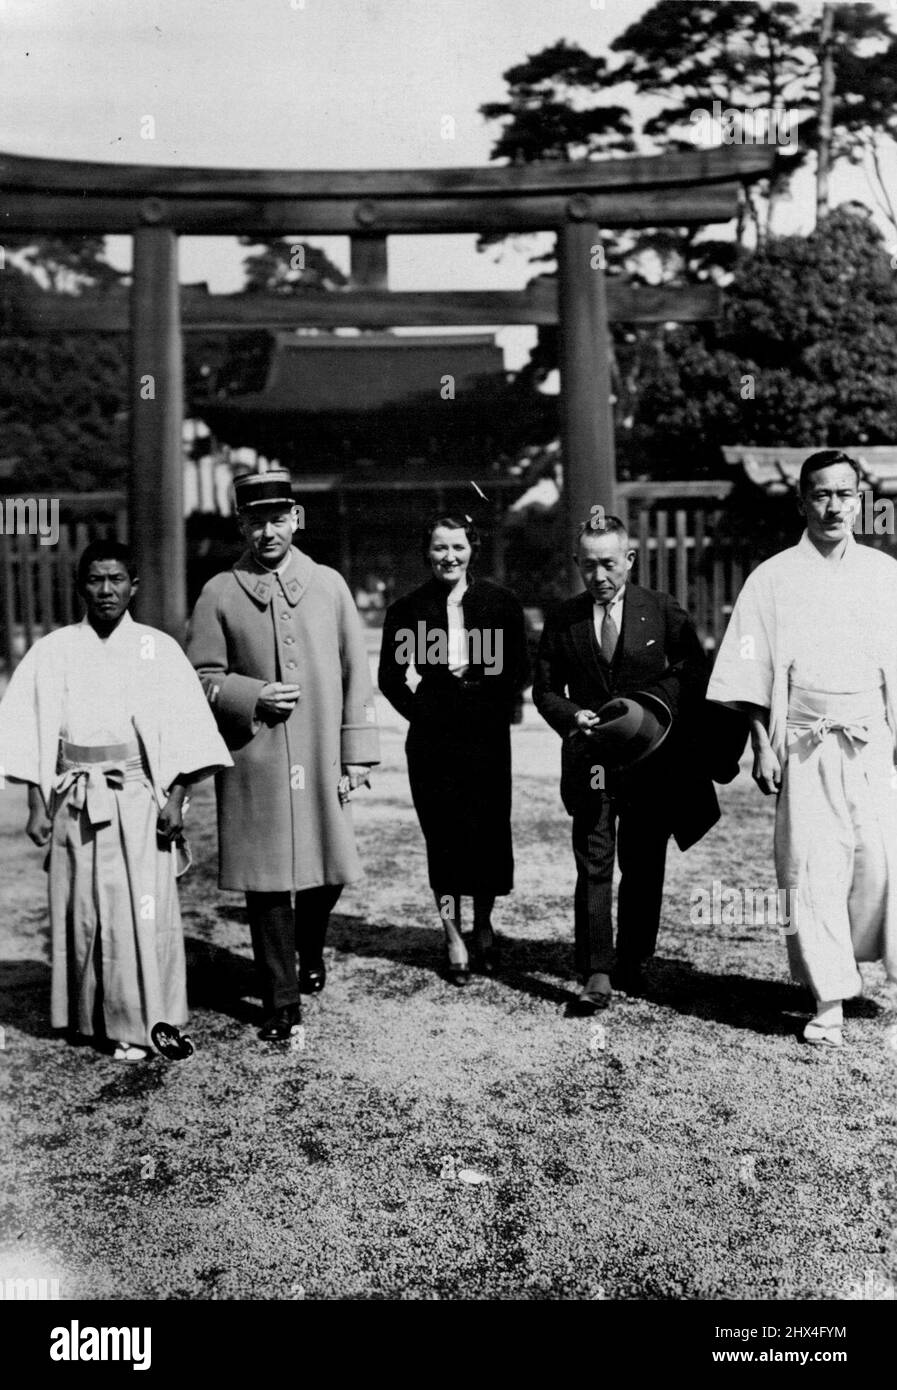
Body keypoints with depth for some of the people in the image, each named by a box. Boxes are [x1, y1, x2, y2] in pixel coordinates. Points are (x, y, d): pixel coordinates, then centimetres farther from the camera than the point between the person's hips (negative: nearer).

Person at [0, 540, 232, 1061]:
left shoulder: (159, 649, 2)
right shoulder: (53, 651, 6)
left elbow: (185, 729, 0)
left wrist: (176, 797, -7)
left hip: (141, 797, -1)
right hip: (77, 800, 2)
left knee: (144, 909, -3)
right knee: (83, 909, 7)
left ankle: (140, 1023, 8)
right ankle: (92, 1016, 22)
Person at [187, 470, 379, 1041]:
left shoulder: (329, 584, 6)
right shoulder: (220, 594, 2)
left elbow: (356, 673, 5)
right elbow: (200, 677, 3)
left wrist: (357, 754, 0)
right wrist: (253, 696, -14)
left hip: (321, 759, 2)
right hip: (253, 763, -1)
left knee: (330, 871, 10)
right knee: (266, 883, 2)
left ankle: (311, 951, 41)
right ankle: (282, 1003, 15)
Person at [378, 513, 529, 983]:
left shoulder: (500, 602, 4)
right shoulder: (408, 609, 3)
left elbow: (517, 670, 7)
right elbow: (390, 677, 9)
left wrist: (497, 710, -3)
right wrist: (420, 712, 0)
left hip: (487, 733, 1)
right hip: (433, 738, 0)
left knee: (489, 830, 3)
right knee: (442, 835, 1)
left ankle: (483, 926, 26)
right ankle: (454, 939, 12)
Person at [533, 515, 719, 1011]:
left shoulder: (663, 611, 2)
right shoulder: (563, 618, 5)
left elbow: (696, 674, 7)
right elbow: (544, 688, 10)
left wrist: (660, 707, -9)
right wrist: (572, 716, -10)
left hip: (650, 761, 0)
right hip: (589, 761, 0)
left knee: (643, 868, 9)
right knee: (593, 866, -7)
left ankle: (632, 964, 25)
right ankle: (596, 975, -4)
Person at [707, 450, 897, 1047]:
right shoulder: (772, 579, 5)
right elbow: (752, 676, 3)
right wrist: (763, 746, -3)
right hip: (804, 746, -1)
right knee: (811, 869, -2)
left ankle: (849, 959, 23)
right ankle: (829, 1002, 8)